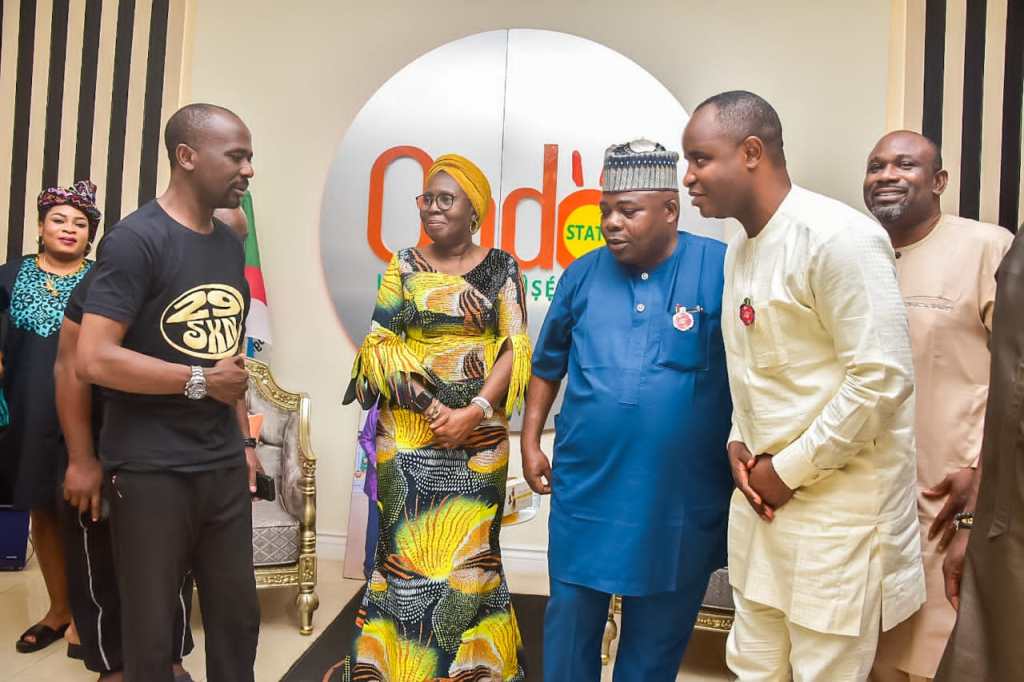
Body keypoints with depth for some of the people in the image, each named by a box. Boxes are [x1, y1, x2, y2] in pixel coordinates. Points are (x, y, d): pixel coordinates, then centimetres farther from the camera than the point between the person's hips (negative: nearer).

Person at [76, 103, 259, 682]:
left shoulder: (229, 243, 11)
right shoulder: (137, 239, -12)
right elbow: (93, 360, -20)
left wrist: (244, 439, 12)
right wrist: (199, 382, -12)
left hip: (224, 468, 6)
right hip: (151, 472, -6)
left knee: (239, 619, 14)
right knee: (151, 634, 8)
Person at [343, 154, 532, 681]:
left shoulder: (501, 268, 2)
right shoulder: (404, 267, 5)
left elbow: (516, 349, -3)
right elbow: (381, 346, -2)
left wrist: (474, 412, -15)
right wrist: (432, 408, -13)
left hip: (479, 435, -1)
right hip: (408, 430, 1)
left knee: (470, 550, 6)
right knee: (407, 548, 5)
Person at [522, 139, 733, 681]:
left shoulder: (721, 269, -9)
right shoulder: (583, 275, 2)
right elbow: (547, 363, 12)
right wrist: (531, 441, 8)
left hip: (682, 499, -2)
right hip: (586, 489, 3)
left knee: (657, 636, 16)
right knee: (570, 618, 15)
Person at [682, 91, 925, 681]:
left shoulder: (838, 237, -17)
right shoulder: (740, 248, 10)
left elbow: (884, 378, -22)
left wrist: (789, 469, -16)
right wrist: (738, 443, 3)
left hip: (839, 505, -8)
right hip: (763, 495, 8)